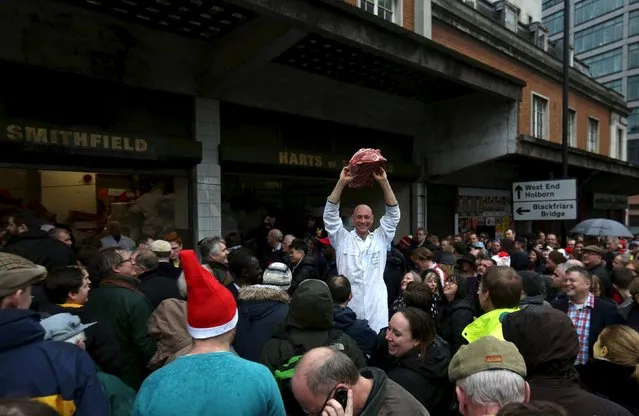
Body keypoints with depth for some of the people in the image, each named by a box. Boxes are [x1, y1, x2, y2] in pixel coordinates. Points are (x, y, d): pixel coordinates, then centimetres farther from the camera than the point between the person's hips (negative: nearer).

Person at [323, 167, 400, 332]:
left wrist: (384, 182, -8)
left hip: (377, 308, 1)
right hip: (348, 307, -1)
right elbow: (330, 213, -5)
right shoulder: (342, 239, 4)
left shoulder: (381, 239, 8)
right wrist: (342, 182, -12)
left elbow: (393, 213, 1)